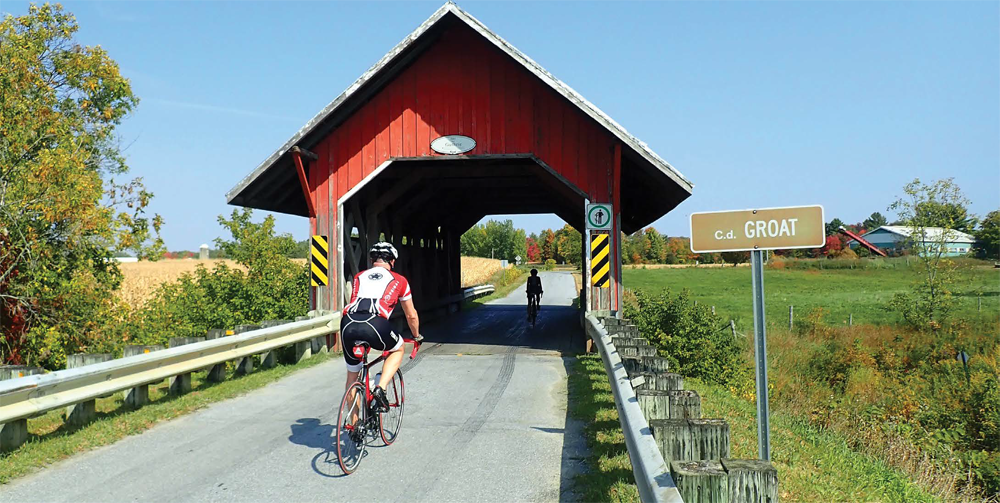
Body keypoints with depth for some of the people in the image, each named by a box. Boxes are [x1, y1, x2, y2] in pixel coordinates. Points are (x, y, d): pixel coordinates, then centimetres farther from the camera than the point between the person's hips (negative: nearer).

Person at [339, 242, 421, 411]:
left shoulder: (359, 277, 31)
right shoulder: (399, 280, 24)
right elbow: (411, 315, 33)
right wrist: (417, 336, 52)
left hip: (348, 324, 3)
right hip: (375, 324, -3)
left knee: (352, 375, 23)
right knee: (398, 349, 28)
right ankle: (380, 388, 9)